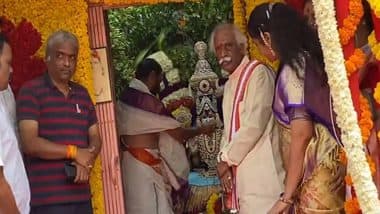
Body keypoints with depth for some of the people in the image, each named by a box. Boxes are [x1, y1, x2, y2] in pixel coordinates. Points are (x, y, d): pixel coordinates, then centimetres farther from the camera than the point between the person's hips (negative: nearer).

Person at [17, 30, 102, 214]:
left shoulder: (82, 93, 16)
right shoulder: (31, 91, -3)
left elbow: (95, 138, 15)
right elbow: (30, 143, -12)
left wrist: (86, 161, -6)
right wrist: (74, 152, -9)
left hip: (81, 196, 6)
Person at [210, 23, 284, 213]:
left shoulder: (258, 73, -9)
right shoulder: (230, 84, 19)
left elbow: (255, 124, -16)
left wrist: (226, 158, -6)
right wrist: (224, 159, 3)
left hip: (260, 172, -8)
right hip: (240, 172, 8)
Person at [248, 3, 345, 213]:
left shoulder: (292, 69, -13)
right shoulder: (309, 58, 12)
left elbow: (301, 133, -18)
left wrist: (287, 196, -15)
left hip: (316, 171, -8)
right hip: (321, 166, 8)